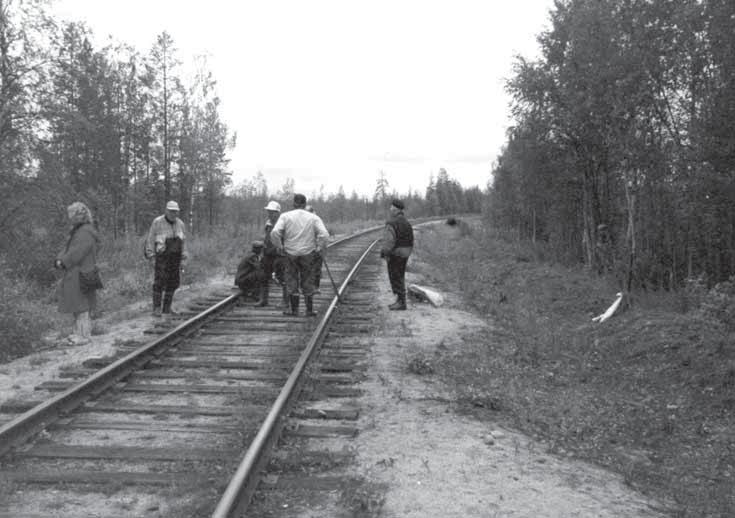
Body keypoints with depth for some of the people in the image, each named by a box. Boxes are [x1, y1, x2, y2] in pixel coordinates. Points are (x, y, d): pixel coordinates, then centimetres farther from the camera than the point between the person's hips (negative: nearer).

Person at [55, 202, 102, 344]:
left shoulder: (86, 233, -17)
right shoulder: (76, 231, 16)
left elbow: (77, 252, -22)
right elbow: (68, 249, 17)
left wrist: (63, 262, -13)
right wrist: (59, 259, 2)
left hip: (81, 275, -10)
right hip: (74, 274, 10)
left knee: (81, 306, -4)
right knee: (76, 305, 15)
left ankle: (84, 335, 3)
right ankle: (79, 332, 23)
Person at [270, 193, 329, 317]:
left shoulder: (285, 216, -3)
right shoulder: (313, 217, -1)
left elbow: (275, 232, -16)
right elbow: (324, 235, -13)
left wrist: (280, 246, -2)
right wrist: (319, 249, -1)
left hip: (290, 253, -1)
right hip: (308, 254, 1)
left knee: (292, 281, 12)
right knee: (307, 282, 11)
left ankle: (294, 309, 15)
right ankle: (309, 310, 13)